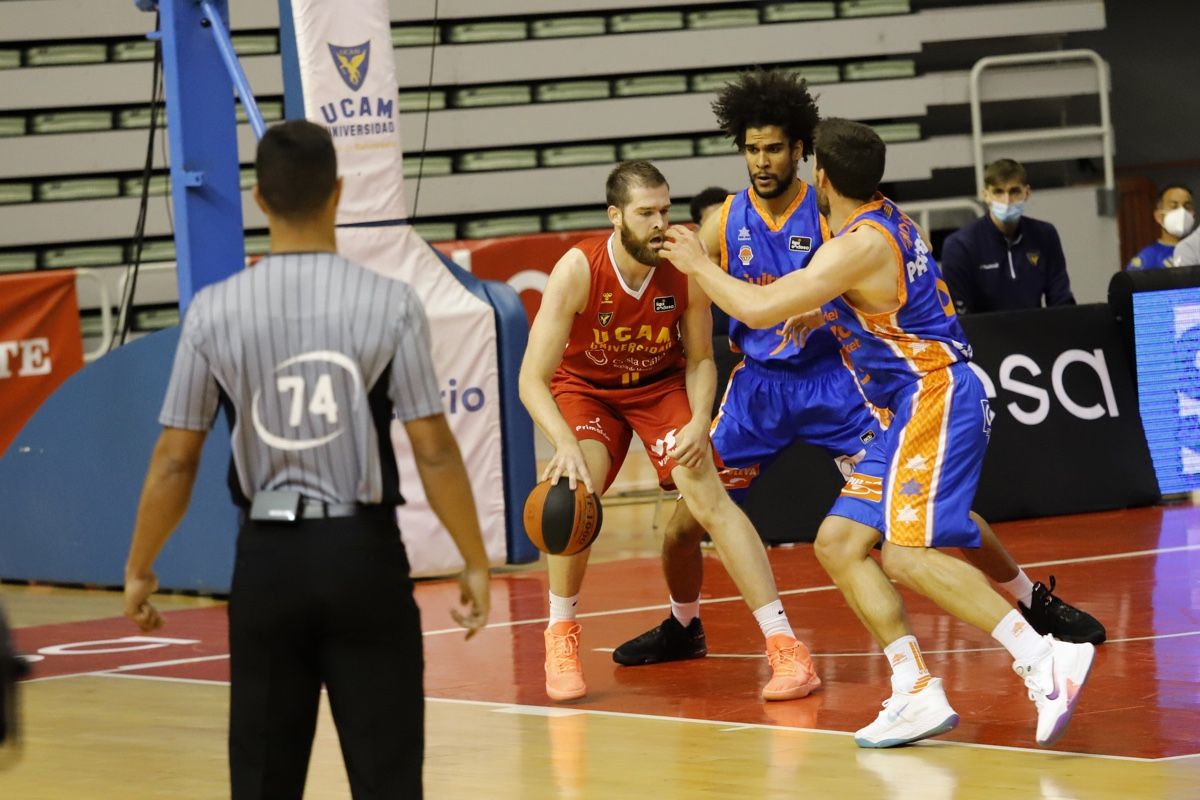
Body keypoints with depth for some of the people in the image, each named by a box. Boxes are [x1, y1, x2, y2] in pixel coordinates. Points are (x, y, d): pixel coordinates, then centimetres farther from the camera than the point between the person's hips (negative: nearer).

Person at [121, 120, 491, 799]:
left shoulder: (216, 311, -4)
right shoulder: (390, 303, -7)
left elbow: (175, 461, 0)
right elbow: (433, 450, -7)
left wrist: (140, 569, 12)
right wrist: (475, 562, 4)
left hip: (268, 559, 1)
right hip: (363, 552, -1)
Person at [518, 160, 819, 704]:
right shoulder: (578, 271, -30)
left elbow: (700, 359, -7)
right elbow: (532, 379, -31)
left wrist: (699, 422, -26)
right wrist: (566, 445, -47)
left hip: (662, 385, 1)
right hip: (585, 388, -1)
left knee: (708, 496, -16)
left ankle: (785, 646, -17)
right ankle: (560, 637, -2)